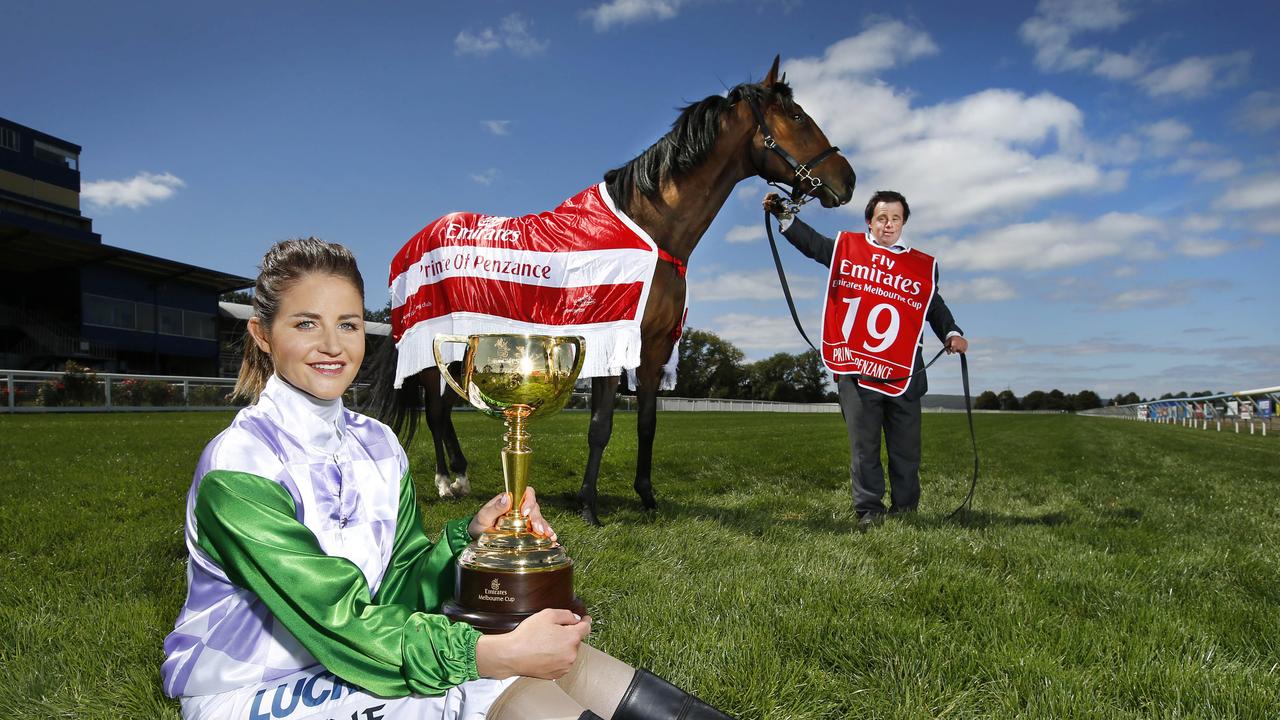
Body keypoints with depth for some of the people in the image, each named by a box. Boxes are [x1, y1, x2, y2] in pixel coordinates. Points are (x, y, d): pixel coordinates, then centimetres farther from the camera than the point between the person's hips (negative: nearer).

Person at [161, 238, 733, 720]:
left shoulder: (377, 445, 2)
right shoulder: (237, 466, -19)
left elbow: (398, 588, 1)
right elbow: (340, 623, -25)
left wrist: (469, 538, -18)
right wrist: (496, 654, -30)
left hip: (349, 664, 6)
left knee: (549, 650, -14)